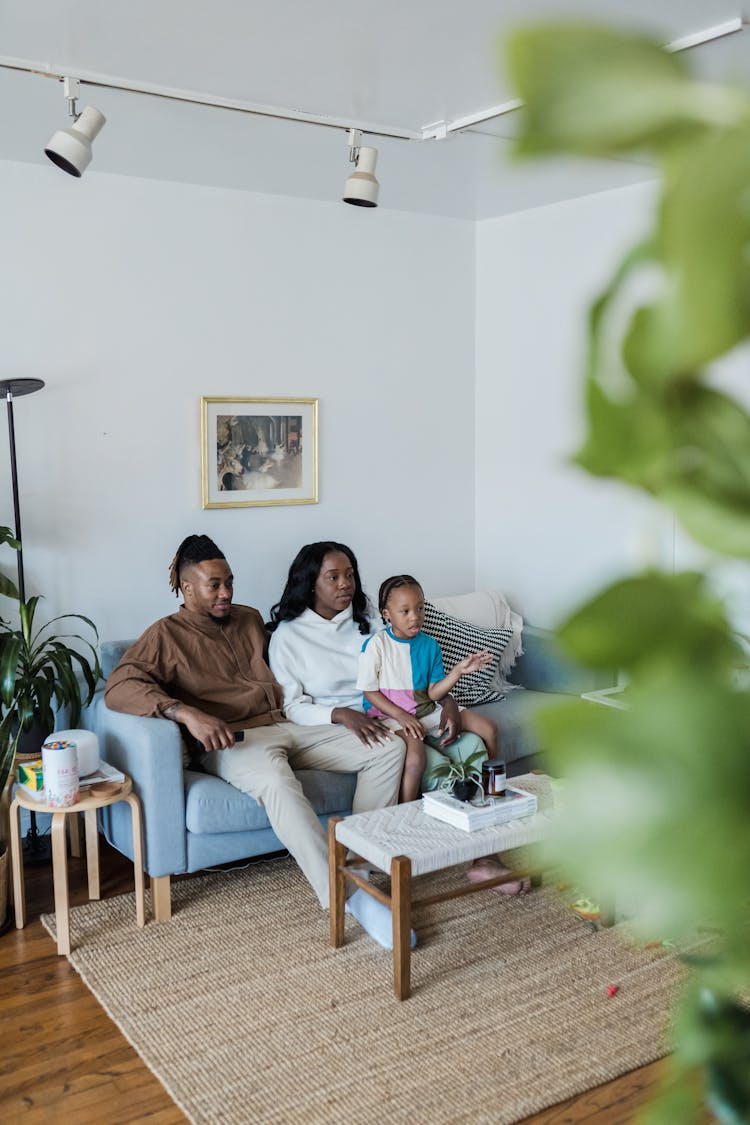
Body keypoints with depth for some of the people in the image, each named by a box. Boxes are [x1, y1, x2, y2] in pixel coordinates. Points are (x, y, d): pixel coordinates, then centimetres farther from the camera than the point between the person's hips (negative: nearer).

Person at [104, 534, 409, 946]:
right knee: (274, 779, -42)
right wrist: (186, 713, -31)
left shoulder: (250, 619, 21)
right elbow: (118, 686, -15)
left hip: (286, 725, 7)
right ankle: (347, 895, -39)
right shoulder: (166, 635, 1)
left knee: (389, 747, -8)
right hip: (232, 741, -7)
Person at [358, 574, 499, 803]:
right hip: (389, 713, -6)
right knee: (416, 757, -37)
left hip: (426, 710, 6)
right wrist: (402, 716, -18)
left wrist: (459, 670, -12)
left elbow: (433, 693, 2)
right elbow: (370, 691, -8)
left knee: (489, 729, -1)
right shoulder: (376, 644, -10)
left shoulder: (430, 645, 5)